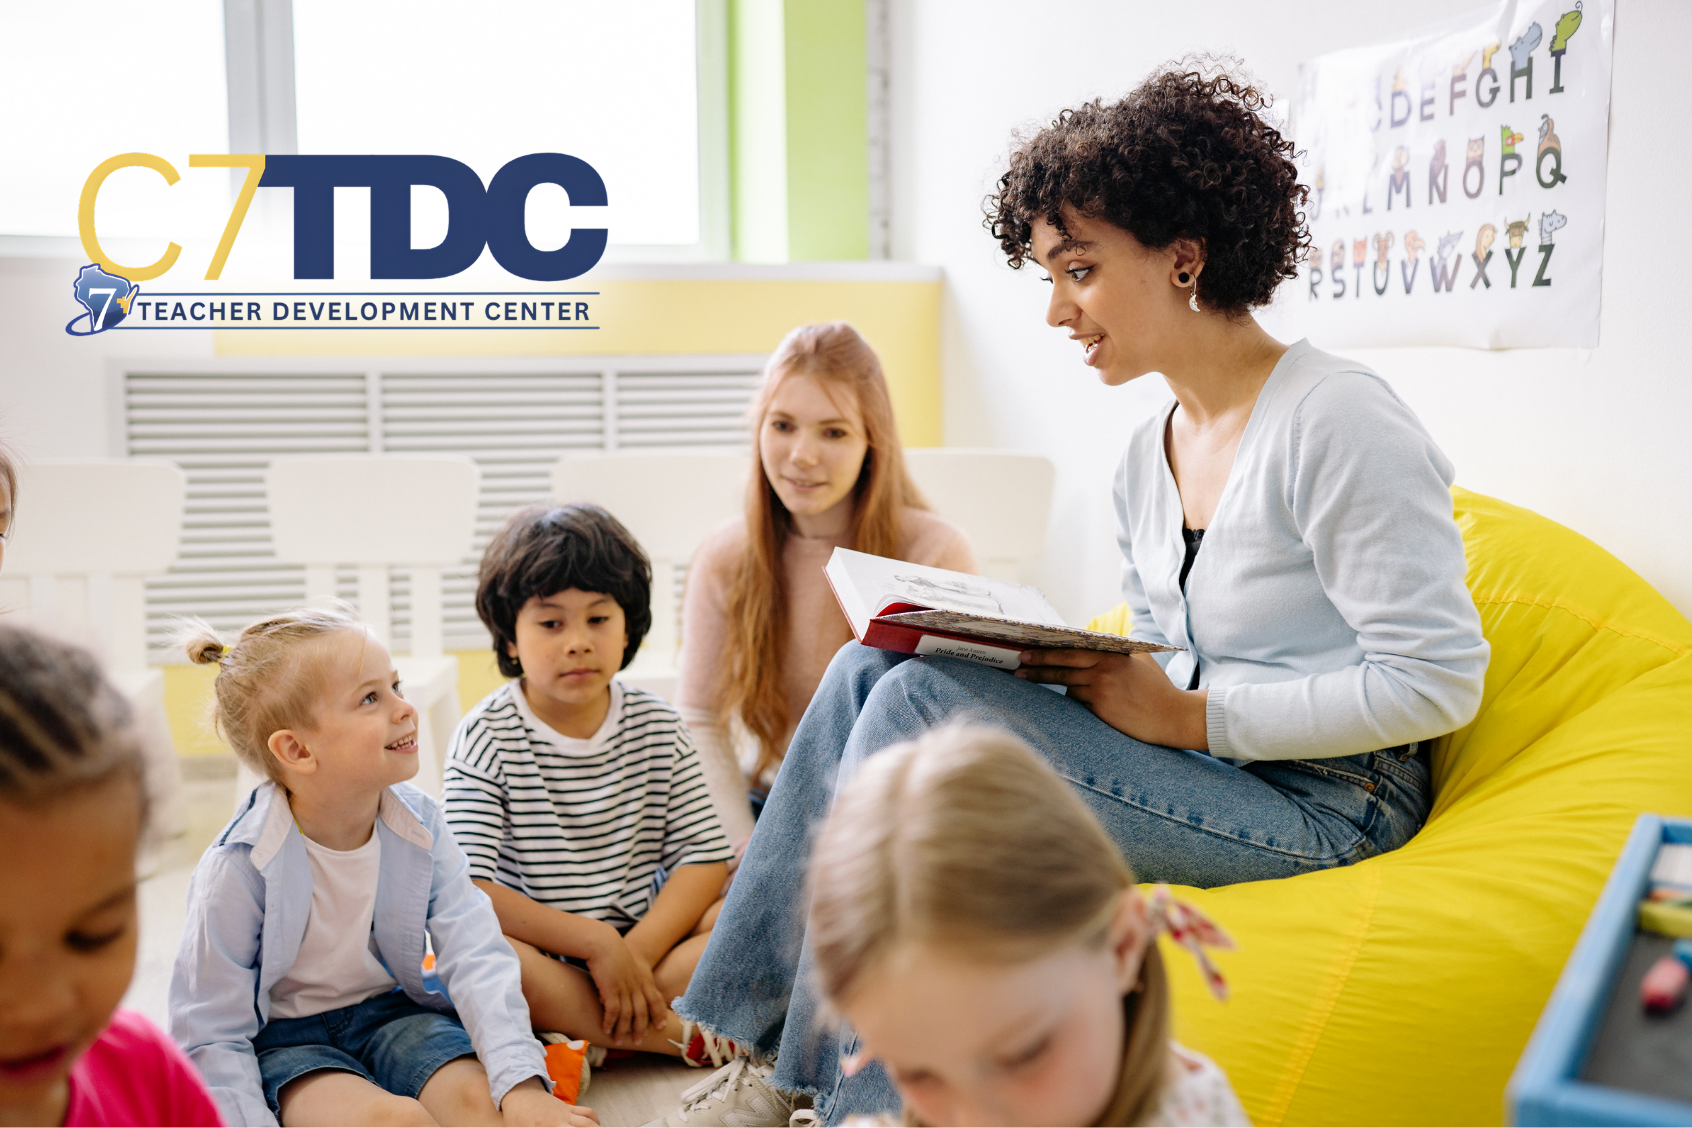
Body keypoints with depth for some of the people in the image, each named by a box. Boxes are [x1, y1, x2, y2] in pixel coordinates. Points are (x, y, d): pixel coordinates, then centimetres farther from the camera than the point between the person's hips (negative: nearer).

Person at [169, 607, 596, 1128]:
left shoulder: (419, 825, -9)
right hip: (284, 1039, -4)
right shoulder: (238, 868, -21)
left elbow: (476, 957, -15)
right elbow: (212, 1037, -15)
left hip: (391, 1012, 4)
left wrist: (522, 1083, -28)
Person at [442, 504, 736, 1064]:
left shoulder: (657, 726, 5)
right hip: (537, 961, -3)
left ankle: (581, 1038, -23)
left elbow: (705, 855, -2)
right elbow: (467, 890, -16)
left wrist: (638, 950, -18)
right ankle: (680, 1036, -25)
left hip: (646, 937, 3)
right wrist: (595, 943, -22)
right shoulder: (486, 738, -7)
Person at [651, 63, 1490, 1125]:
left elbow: (1437, 681, -18)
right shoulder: (1147, 458, 11)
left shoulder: (1336, 422, -15)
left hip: (1319, 802, -8)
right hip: (1199, 765, 8)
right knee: (875, 667, -7)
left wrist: (1189, 717, -18)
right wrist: (1091, 674, -4)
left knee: (924, 704, -22)